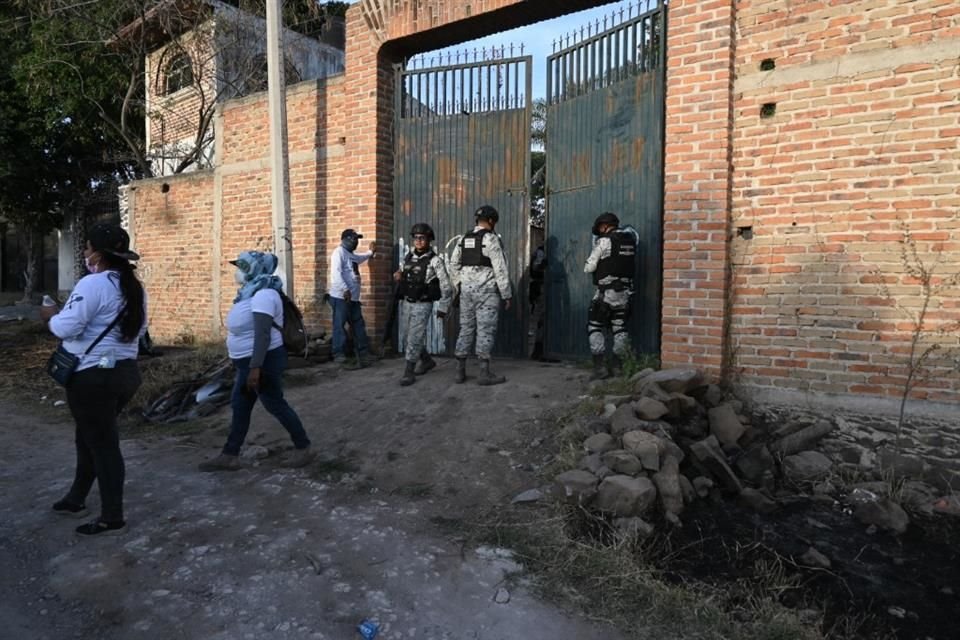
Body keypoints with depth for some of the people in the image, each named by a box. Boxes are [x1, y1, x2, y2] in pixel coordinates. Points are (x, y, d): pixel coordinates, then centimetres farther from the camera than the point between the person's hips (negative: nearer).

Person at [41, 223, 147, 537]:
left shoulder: (92, 284, -17)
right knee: (90, 438, 24)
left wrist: (50, 316, 1)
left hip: (93, 376, -8)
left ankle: (112, 518, 12)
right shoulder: (134, 287, 9)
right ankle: (77, 499, 40)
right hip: (125, 371, 9)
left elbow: (67, 328, -19)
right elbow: (139, 327, 17)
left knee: (102, 444, 1)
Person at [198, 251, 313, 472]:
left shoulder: (263, 295, -22)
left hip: (263, 361, -10)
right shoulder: (251, 292, 11)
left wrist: (255, 368, -33)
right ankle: (230, 456, 22)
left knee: (276, 406, 0)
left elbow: (263, 334, -29)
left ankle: (303, 448, 14)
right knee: (239, 407, 13)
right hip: (248, 361, 10)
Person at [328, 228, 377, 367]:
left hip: (353, 297, 9)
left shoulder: (351, 255, 21)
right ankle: (338, 354, 1)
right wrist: (345, 290, -26)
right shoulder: (339, 252, -8)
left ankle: (363, 352, 19)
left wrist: (371, 252, 38)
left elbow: (360, 258, 47)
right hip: (340, 297, -9)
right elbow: (336, 273, -20)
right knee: (340, 325, -4)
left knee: (359, 325, 11)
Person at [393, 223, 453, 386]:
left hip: (423, 305, -7)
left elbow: (446, 286, -11)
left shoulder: (435, 261, -12)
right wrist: (398, 275, -1)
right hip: (407, 303, 7)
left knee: (414, 338, -9)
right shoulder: (408, 256, 5)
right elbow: (401, 273, 23)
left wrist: (443, 308, -10)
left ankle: (409, 373, 0)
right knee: (409, 338, 16)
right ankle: (427, 360, 36)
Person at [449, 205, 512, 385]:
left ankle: (460, 371, 12)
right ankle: (485, 373, -3)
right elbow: (500, 269, -12)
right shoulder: (490, 238, -10)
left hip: (467, 290, 7)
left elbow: (454, 264, 17)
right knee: (486, 330, -4)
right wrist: (506, 295, -8)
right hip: (486, 291, -6)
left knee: (466, 328, 10)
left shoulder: (464, 239, 11)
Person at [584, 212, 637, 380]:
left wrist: (588, 267, 14)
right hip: (625, 292, 6)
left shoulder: (604, 240, -9)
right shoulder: (630, 240, 8)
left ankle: (600, 367, -3)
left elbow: (589, 267, -8)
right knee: (620, 329, 11)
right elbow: (632, 264, 13)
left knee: (595, 328, 3)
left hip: (606, 292, -6)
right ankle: (617, 367, 15)